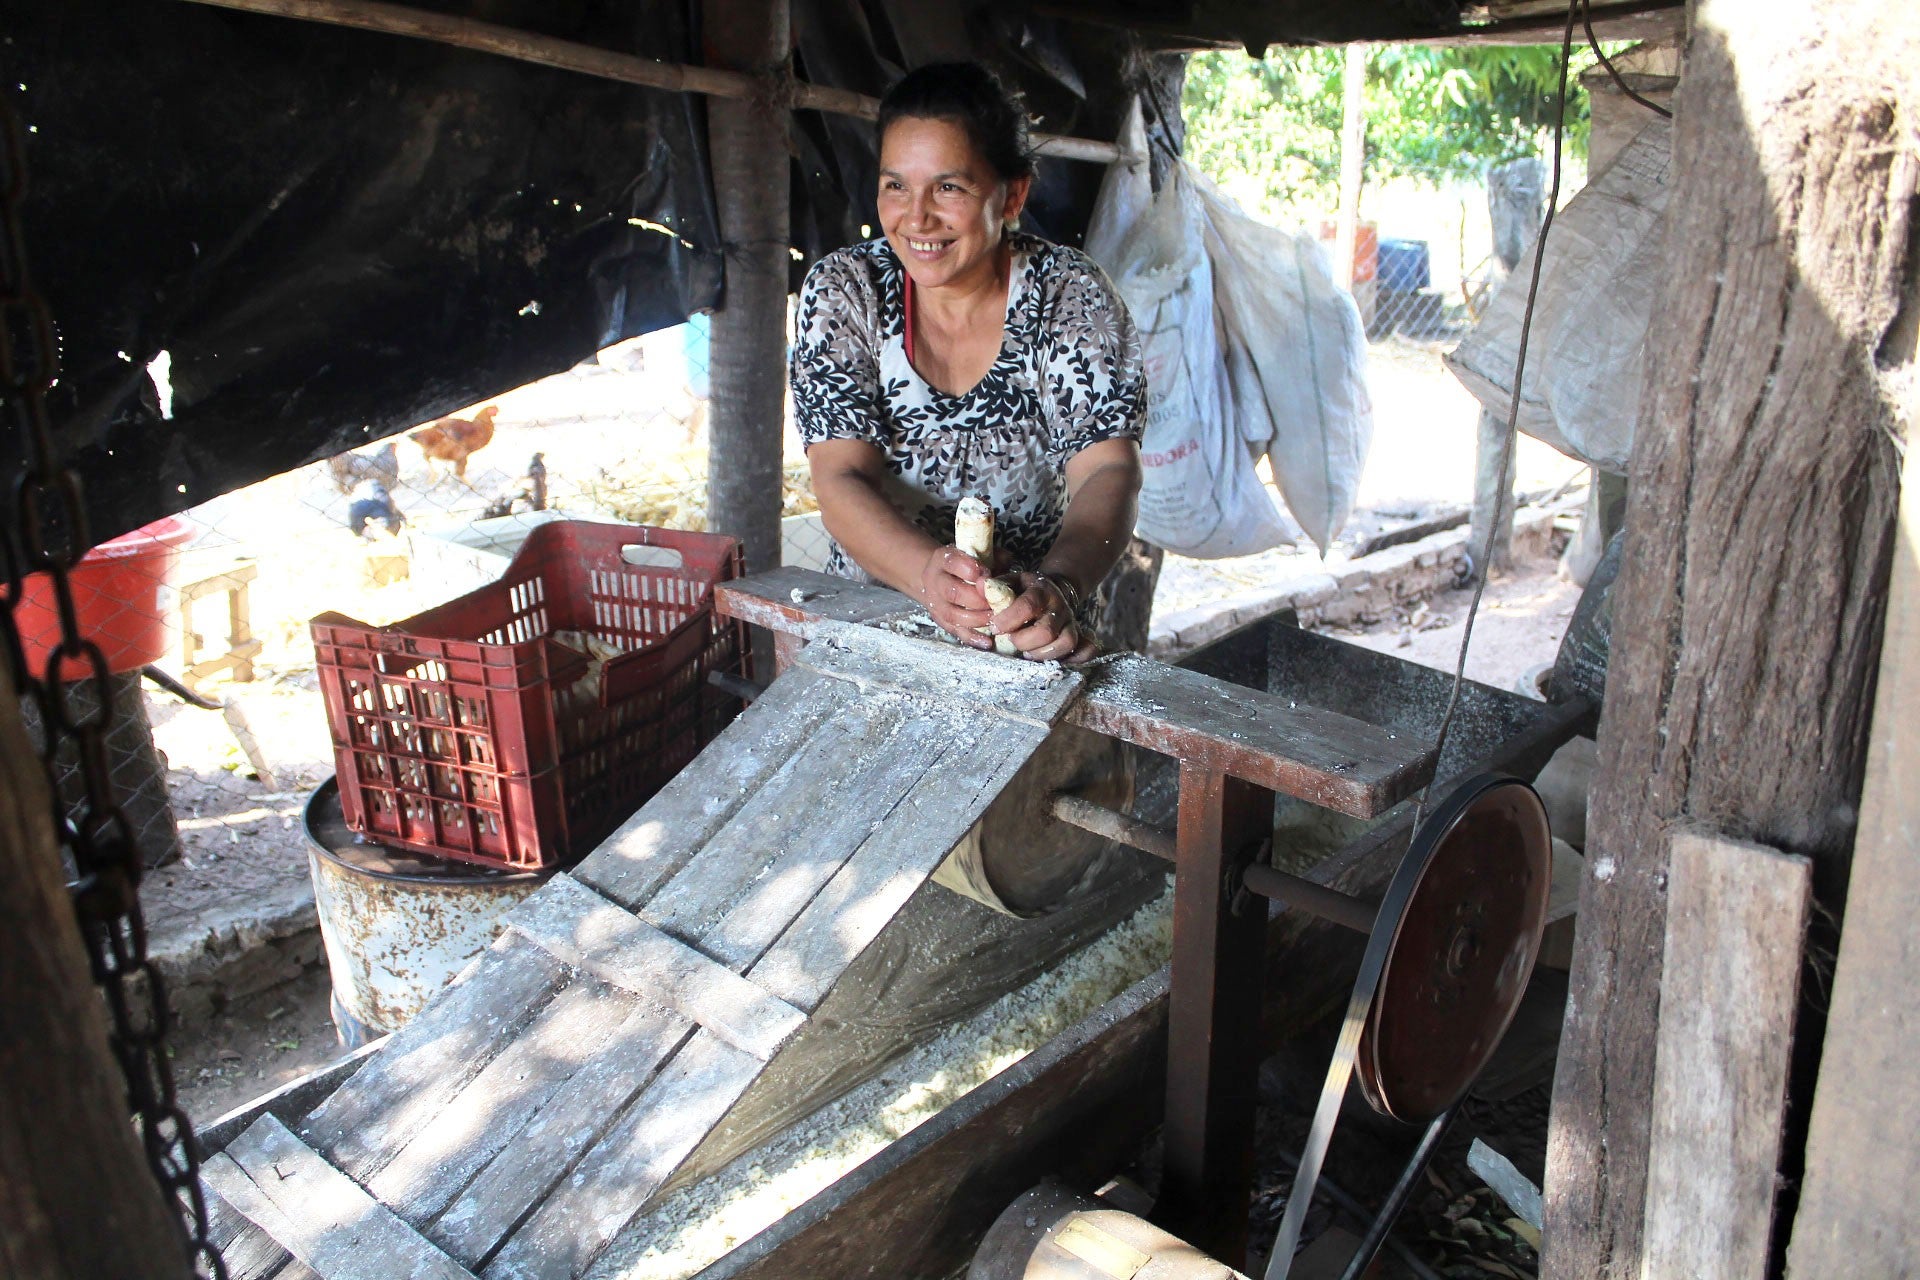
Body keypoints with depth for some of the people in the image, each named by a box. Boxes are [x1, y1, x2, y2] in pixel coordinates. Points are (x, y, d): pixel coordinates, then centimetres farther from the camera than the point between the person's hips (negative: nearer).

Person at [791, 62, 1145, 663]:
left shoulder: (1072, 296, -2)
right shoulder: (842, 291, -1)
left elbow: (1107, 472, -11)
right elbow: (840, 482, -10)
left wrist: (1059, 589, -32)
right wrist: (930, 576, -30)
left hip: (1034, 633, 0)